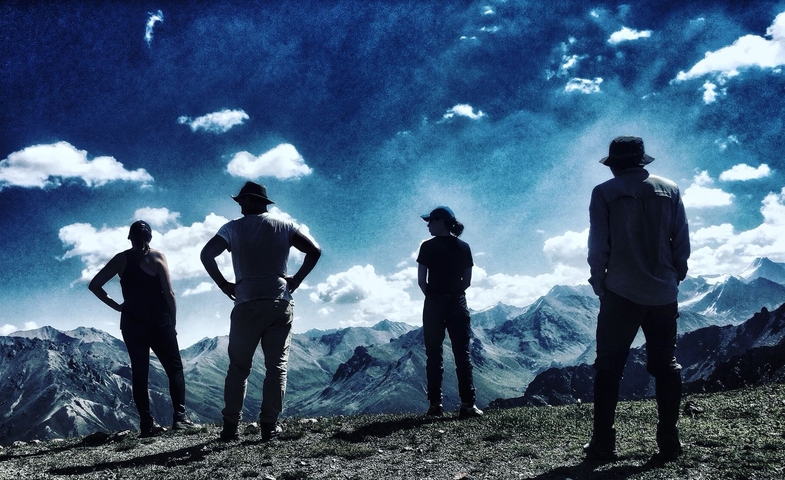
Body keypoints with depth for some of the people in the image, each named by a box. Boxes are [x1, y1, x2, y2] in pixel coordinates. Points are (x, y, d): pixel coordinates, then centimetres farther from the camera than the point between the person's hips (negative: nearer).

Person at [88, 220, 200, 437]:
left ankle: (147, 423, 2)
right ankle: (180, 416, -7)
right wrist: (173, 322, 0)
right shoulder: (157, 257, -3)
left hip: (131, 323, 3)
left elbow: (94, 285, 2)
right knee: (174, 368, 3)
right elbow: (169, 293, -7)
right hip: (160, 321, -3)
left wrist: (116, 305, 5)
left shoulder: (121, 259, 5)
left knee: (139, 372, 6)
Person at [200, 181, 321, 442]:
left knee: (238, 367, 8)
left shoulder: (233, 228, 2)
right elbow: (314, 250, 2)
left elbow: (207, 254, -11)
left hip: (247, 305, -1)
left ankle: (231, 425, 7)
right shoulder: (284, 226, 8)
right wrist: (296, 280, 6)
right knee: (277, 366, 6)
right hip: (280, 303, 1)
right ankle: (269, 425, 4)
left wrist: (223, 284, -2)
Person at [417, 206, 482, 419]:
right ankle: (468, 404, -1)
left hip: (434, 304, -2)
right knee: (462, 354, 3)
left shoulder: (428, 246, -5)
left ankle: (436, 404, 2)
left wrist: (432, 296, 8)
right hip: (458, 303, 2)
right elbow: (467, 280, 4)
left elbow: (421, 280, -6)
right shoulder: (463, 247, 4)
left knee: (434, 355, 4)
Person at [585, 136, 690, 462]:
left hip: (621, 292, -3)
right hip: (663, 293, 3)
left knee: (609, 366, 5)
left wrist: (599, 283, 5)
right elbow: (682, 242, 5)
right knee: (666, 365, 10)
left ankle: (603, 443, 5)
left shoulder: (604, 193, -3)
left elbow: (598, 245, -6)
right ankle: (668, 443, 9)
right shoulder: (670, 191, 7)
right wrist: (674, 277, 15)